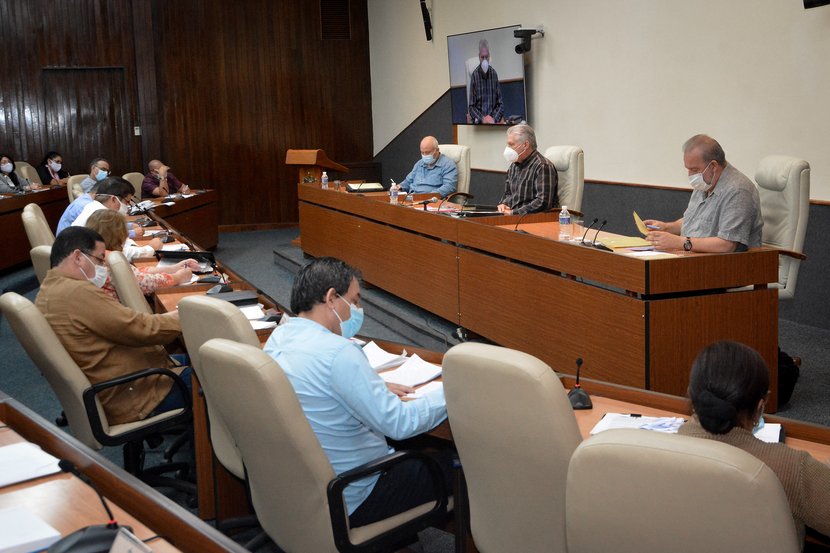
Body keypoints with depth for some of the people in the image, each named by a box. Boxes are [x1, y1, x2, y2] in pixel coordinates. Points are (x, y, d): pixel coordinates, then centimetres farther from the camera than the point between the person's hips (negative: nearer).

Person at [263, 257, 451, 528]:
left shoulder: (279, 336, 0)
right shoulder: (338, 353, -28)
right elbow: (399, 424, -26)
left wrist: (378, 390, 11)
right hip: (346, 502, -9)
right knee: (449, 465, 6)